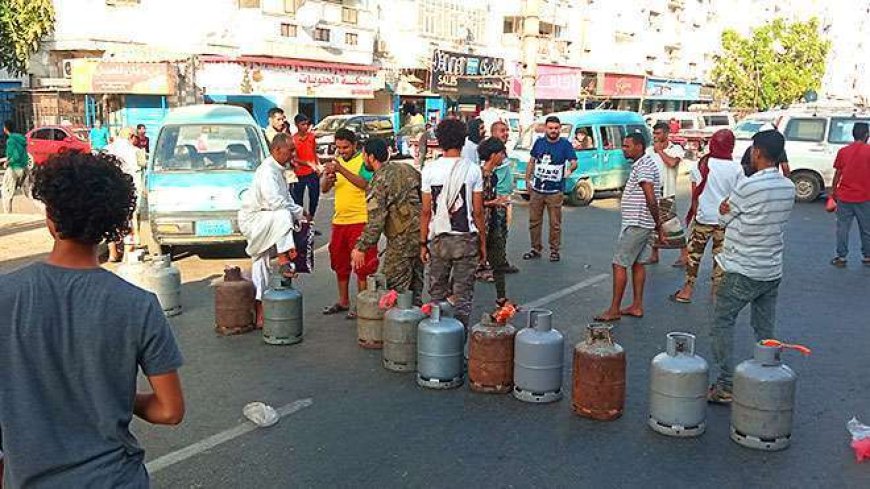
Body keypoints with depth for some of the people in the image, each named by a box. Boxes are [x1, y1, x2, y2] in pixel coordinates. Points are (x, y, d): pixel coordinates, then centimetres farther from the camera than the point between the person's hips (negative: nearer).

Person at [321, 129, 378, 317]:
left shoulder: (364, 161, -7)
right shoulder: (337, 161, 12)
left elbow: (364, 183, -23)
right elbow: (324, 189, 8)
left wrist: (341, 169, -30)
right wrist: (328, 177, -13)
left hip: (360, 220, -7)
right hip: (339, 220, 7)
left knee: (361, 265, -1)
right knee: (340, 264, 16)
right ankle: (343, 302, 29)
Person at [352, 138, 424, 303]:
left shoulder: (378, 181, -13)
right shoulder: (407, 168, 10)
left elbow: (376, 220, -18)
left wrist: (361, 248, -13)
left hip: (402, 238, -8)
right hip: (422, 232, 8)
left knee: (397, 289, 2)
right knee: (415, 284, 18)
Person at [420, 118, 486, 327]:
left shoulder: (430, 169, -2)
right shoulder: (473, 169, -4)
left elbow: (426, 211, -2)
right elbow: (478, 212, -4)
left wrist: (423, 243, 6)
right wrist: (483, 243, 6)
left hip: (438, 239, 1)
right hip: (466, 239, -1)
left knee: (437, 294, 13)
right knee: (462, 296, 6)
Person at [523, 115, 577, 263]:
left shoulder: (565, 144, -3)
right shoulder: (539, 142, 7)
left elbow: (574, 162, -12)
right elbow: (532, 162, 15)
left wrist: (570, 168, -35)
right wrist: (528, 180, 9)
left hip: (555, 191, -4)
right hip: (536, 190, 4)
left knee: (555, 223, 1)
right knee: (534, 221, 10)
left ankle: (554, 250, 13)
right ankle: (535, 249, 22)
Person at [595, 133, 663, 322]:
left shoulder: (643, 166, -17)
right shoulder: (645, 163, 16)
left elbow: (651, 200, -22)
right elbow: (652, 200, 19)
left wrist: (658, 223, -14)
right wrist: (658, 225, 20)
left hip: (635, 224, -11)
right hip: (644, 225, 11)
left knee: (619, 265, -6)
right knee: (637, 264, 14)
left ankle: (614, 310, -2)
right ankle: (637, 306, 19)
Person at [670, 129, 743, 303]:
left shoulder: (701, 165, -6)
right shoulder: (736, 169, -7)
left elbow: (695, 195, 0)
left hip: (703, 218, 0)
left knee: (694, 254, 11)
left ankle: (687, 290, 15)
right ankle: (717, 292, 18)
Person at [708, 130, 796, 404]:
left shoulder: (748, 186, -19)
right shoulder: (788, 188, 5)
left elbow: (723, 218, -7)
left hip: (743, 272, -7)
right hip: (773, 271, 7)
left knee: (722, 323, 4)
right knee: (765, 330, 14)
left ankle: (725, 386, 3)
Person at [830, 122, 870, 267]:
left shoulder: (843, 151, -1)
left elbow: (837, 174, 4)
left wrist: (834, 191, 16)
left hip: (844, 197, 1)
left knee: (843, 228, 8)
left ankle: (841, 257, 10)